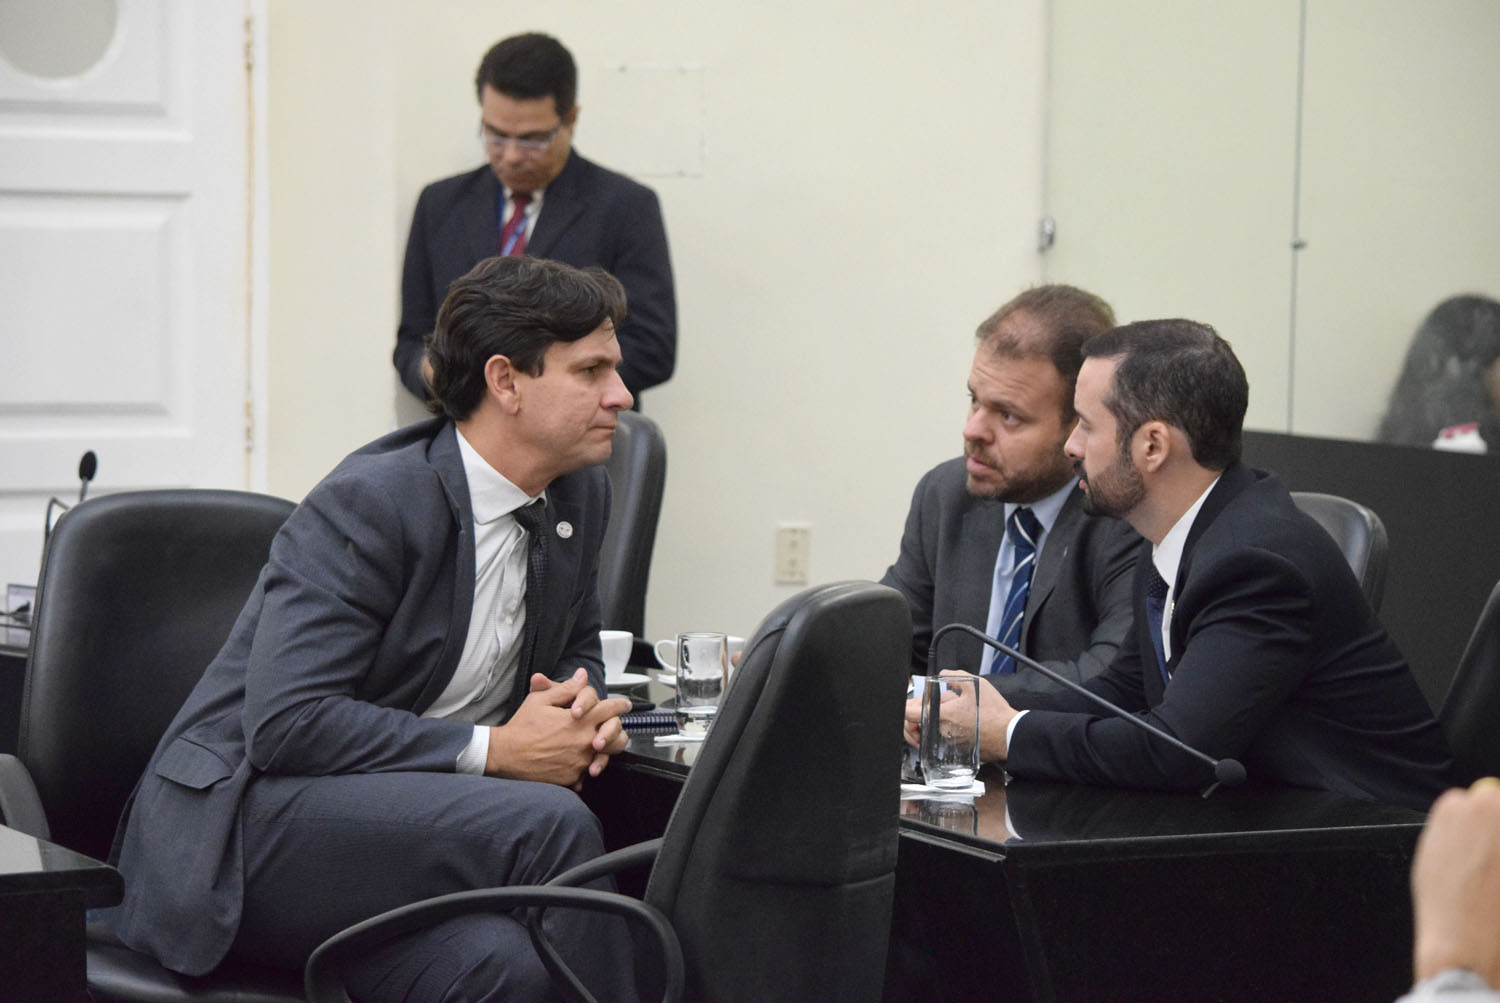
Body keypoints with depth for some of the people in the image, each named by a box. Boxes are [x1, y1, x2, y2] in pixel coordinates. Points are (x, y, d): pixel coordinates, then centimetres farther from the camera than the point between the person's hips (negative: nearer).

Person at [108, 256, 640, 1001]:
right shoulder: (369, 503, -16)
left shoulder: (579, 498, 8)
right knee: (551, 824, -31)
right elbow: (286, 724, -23)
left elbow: (576, 651, 26)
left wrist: (580, 707, 1)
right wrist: (492, 748, -21)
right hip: (248, 822, -6)